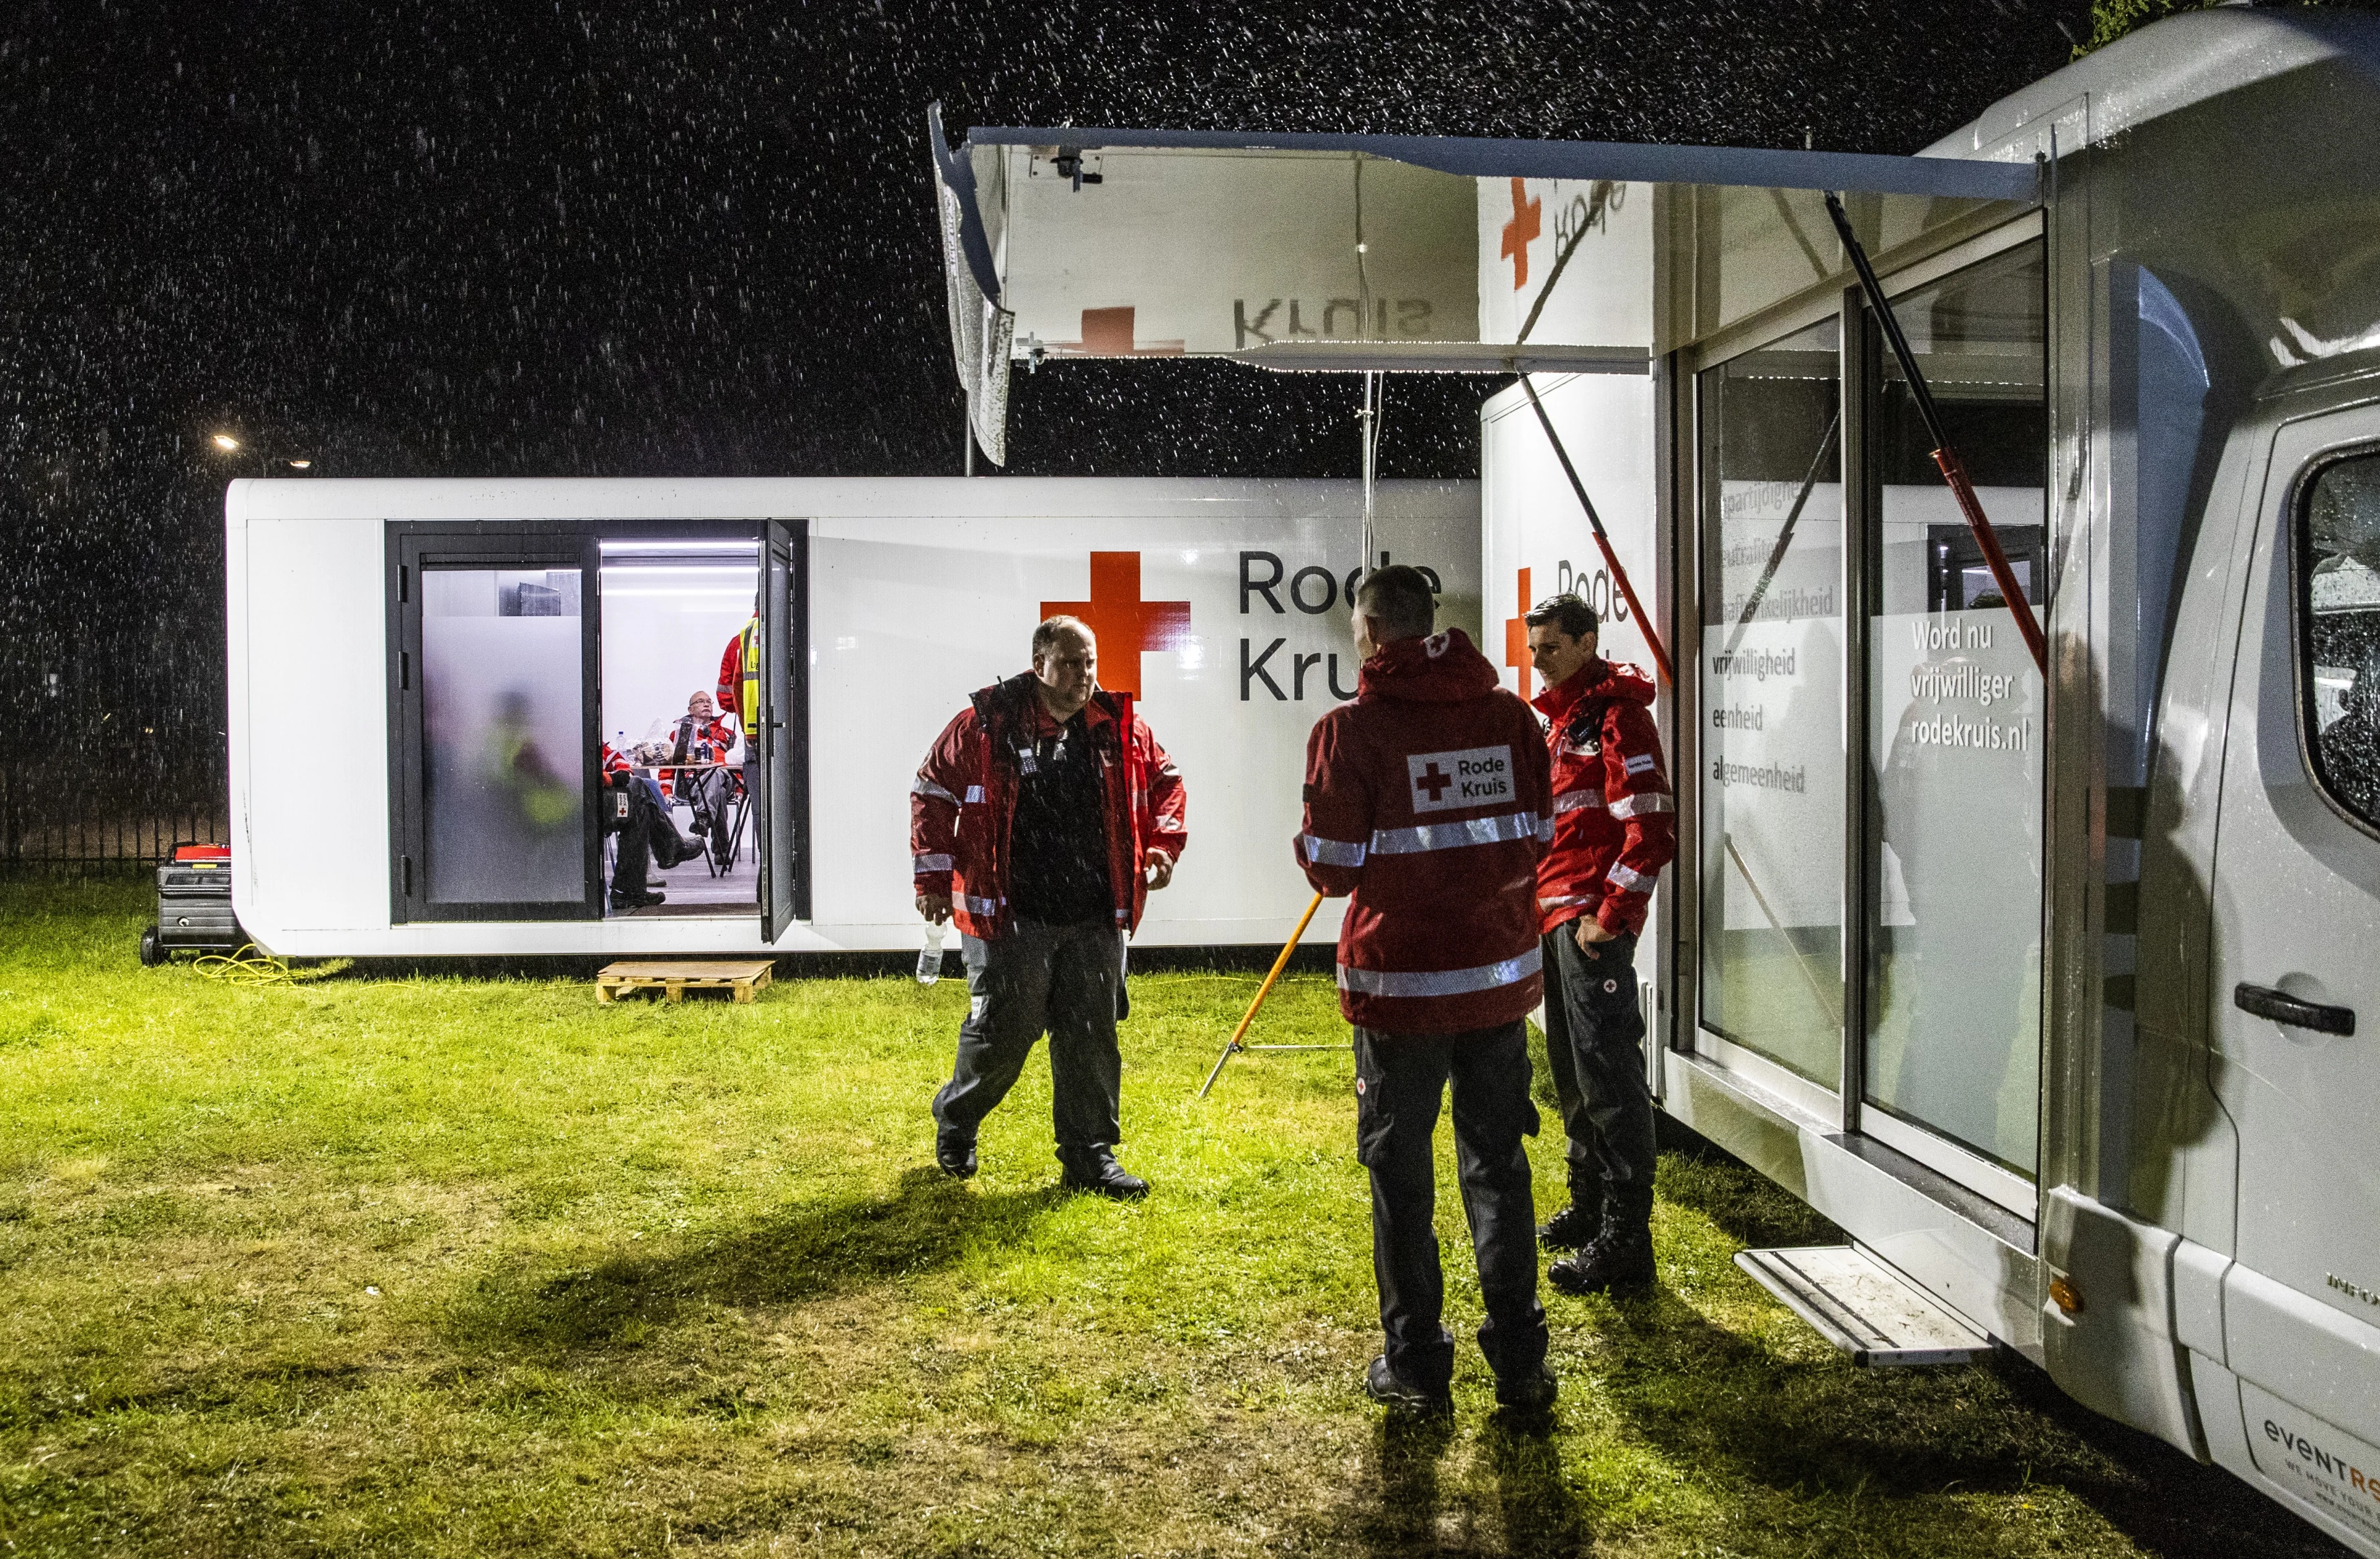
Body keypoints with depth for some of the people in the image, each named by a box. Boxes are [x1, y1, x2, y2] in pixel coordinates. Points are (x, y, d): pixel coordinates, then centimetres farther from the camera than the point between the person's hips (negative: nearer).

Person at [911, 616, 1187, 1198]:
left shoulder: (1119, 726, 5)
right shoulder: (986, 723, -6)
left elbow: (1165, 779, 20)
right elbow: (933, 790, 1)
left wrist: (1163, 843, 6)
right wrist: (934, 876, -2)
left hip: (1095, 918, 4)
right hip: (1011, 916, -4)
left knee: (1091, 1035, 7)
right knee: (1002, 1031, 1)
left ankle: (1090, 1155, 20)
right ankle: (954, 1126, 28)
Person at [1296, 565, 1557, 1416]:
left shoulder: (1352, 728, -11)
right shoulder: (1508, 714, 2)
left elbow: (1333, 868, -10)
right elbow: (1536, 840, 8)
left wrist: (1313, 837, 10)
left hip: (1402, 982, -4)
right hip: (1501, 971, 4)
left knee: (1401, 1172, 10)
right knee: (1498, 1163, 15)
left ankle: (1416, 1366, 18)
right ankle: (1519, 1361, 21)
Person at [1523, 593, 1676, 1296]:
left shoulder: (1617, 715, -12)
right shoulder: (1561, 717, 18)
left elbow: (1652, 828, -20)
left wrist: (1609, 916, -20)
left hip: (1593, 925, -10)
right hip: (1554, 919, 10)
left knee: (1606, 1072, -9)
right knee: (1572, 1072, 17)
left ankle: (1626, 1240, -4)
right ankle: (1589, 1207, 30)